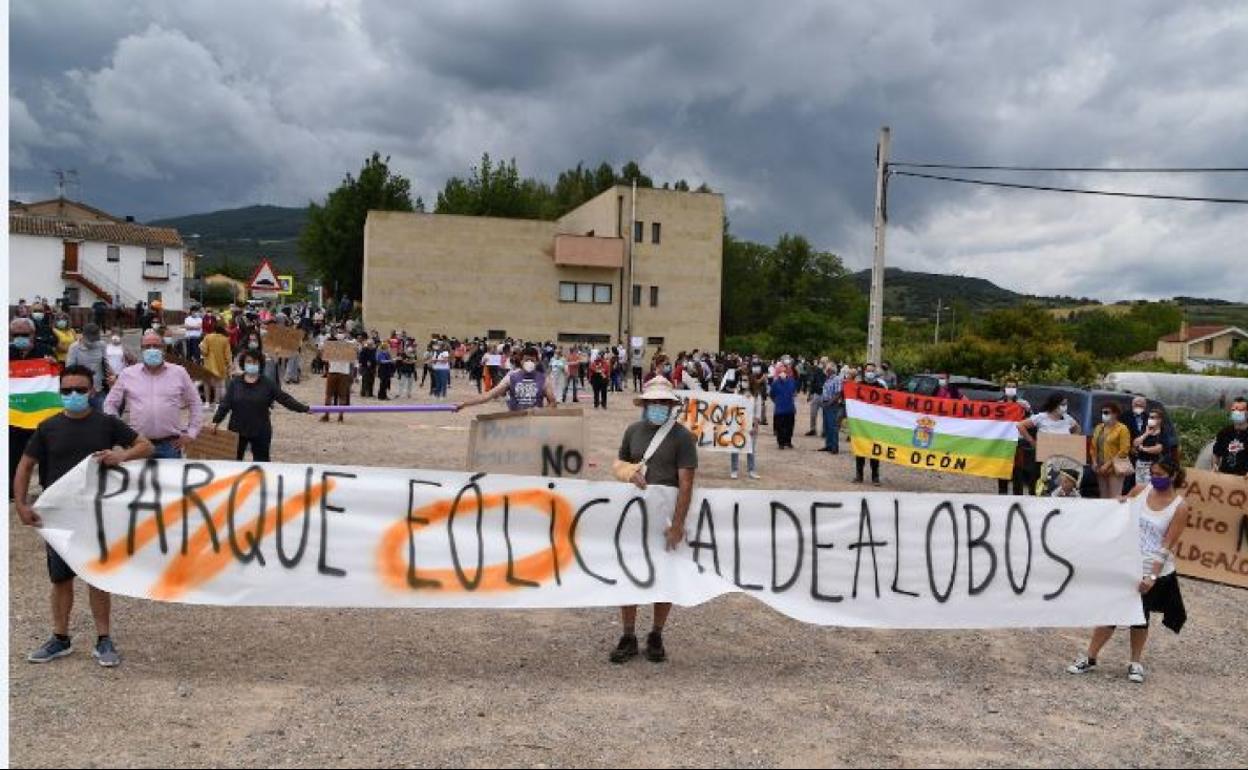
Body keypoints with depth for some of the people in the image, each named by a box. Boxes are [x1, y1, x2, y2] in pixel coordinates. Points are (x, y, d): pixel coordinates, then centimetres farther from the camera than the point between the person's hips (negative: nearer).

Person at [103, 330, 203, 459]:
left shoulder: (179, 373, 5)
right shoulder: (127, 374, 5)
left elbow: (195, 403, 10)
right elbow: (110, 404, 12)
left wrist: (191, 434, 4)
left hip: (170, 444, 0)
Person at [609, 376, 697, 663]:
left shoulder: (682, 436, -8)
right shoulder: (633, 430, 6)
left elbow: (686, 484, -12)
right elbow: (618, 463, 18)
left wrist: (677, 525, -19)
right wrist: (630, 472, -7)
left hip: (666, 517, -3)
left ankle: (656, 637, 25)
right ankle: (628, 637, 20)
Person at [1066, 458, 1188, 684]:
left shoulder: (1179, 506, -10)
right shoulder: (1140, 489, -1)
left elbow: (1167, 545, -14)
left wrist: (1153, 576, -19)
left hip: (1154, 572, -2)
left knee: (1141, 616, 11)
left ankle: (1136, 663, 30)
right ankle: (1090, 658, 16)